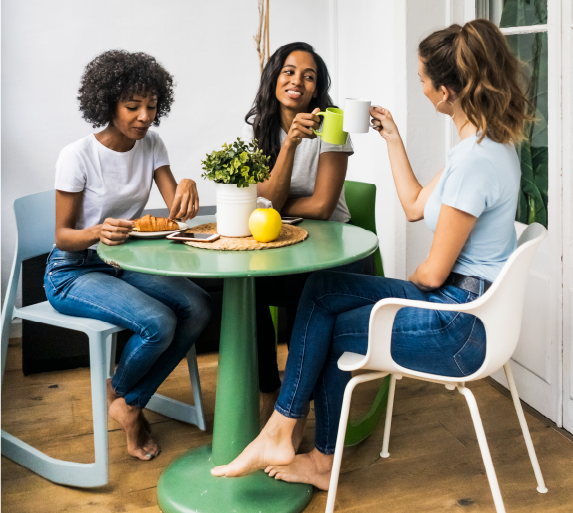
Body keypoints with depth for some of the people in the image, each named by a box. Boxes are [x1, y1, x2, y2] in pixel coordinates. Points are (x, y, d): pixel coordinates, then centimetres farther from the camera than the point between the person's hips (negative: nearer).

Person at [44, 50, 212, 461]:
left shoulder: (151, 145, 1)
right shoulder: (78, 156, -16)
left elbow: (178, 210, -8)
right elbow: (62, 235, -12)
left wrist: (187, 186, -32)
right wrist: (97, 233, -34)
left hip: (127, 265, 6)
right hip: (73, 273, -6)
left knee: (198, 307, -20)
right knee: (158, 323, -29)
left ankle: (131, 403, 0)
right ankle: (119, 394, 6)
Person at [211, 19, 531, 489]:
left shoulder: (474, 160, -25)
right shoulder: (492, 142, 7)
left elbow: (433, 273, -20)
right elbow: (414, 207, 16)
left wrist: (406, 287, 3)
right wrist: (393, 138, 15)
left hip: (460, 326, -9)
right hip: (466, 303, 9)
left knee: (331, 331, 2)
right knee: (322, 289, 3)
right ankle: (281, 434, 7)